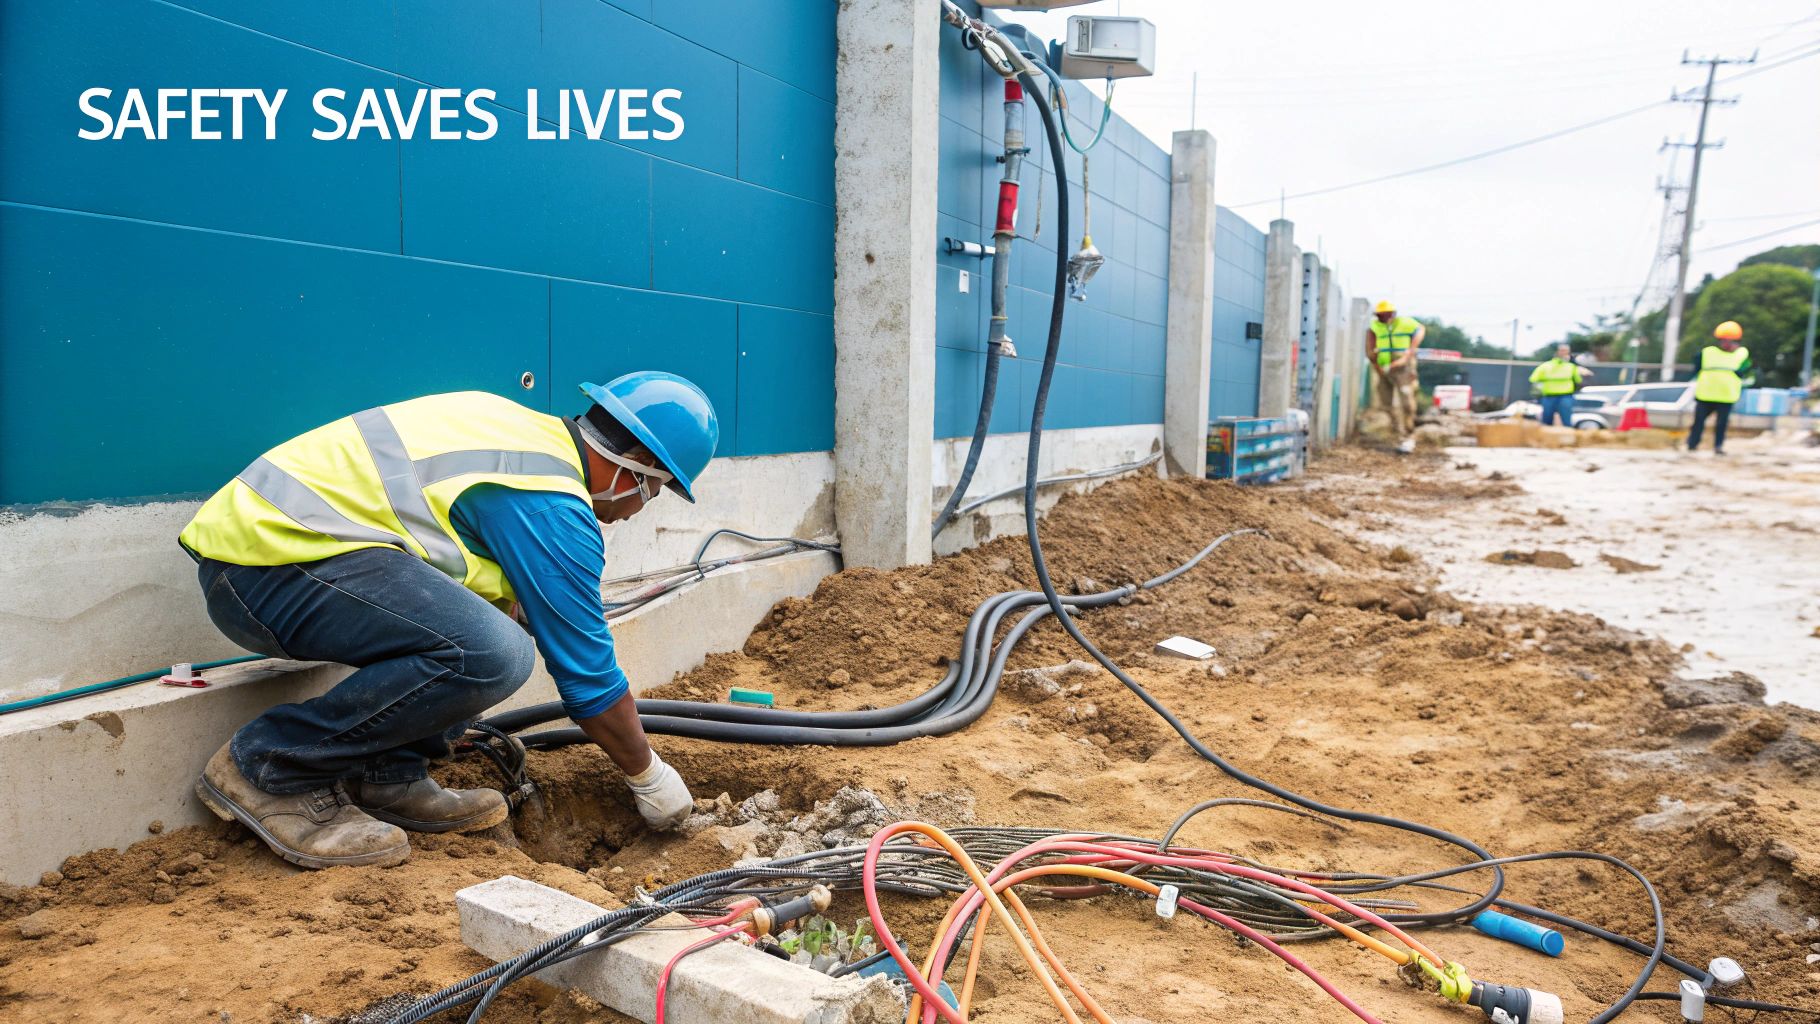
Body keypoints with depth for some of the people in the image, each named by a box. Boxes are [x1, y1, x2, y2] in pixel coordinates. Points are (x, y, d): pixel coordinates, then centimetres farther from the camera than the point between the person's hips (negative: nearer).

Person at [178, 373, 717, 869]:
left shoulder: (524, 426, 13)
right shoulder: (553, 507, -14)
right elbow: (587, 672, -8)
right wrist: (650, 775, 6)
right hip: (266, 559, -10)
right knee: (491, 654, -26)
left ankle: (388, 777, 11)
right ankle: (268, 767, -6)